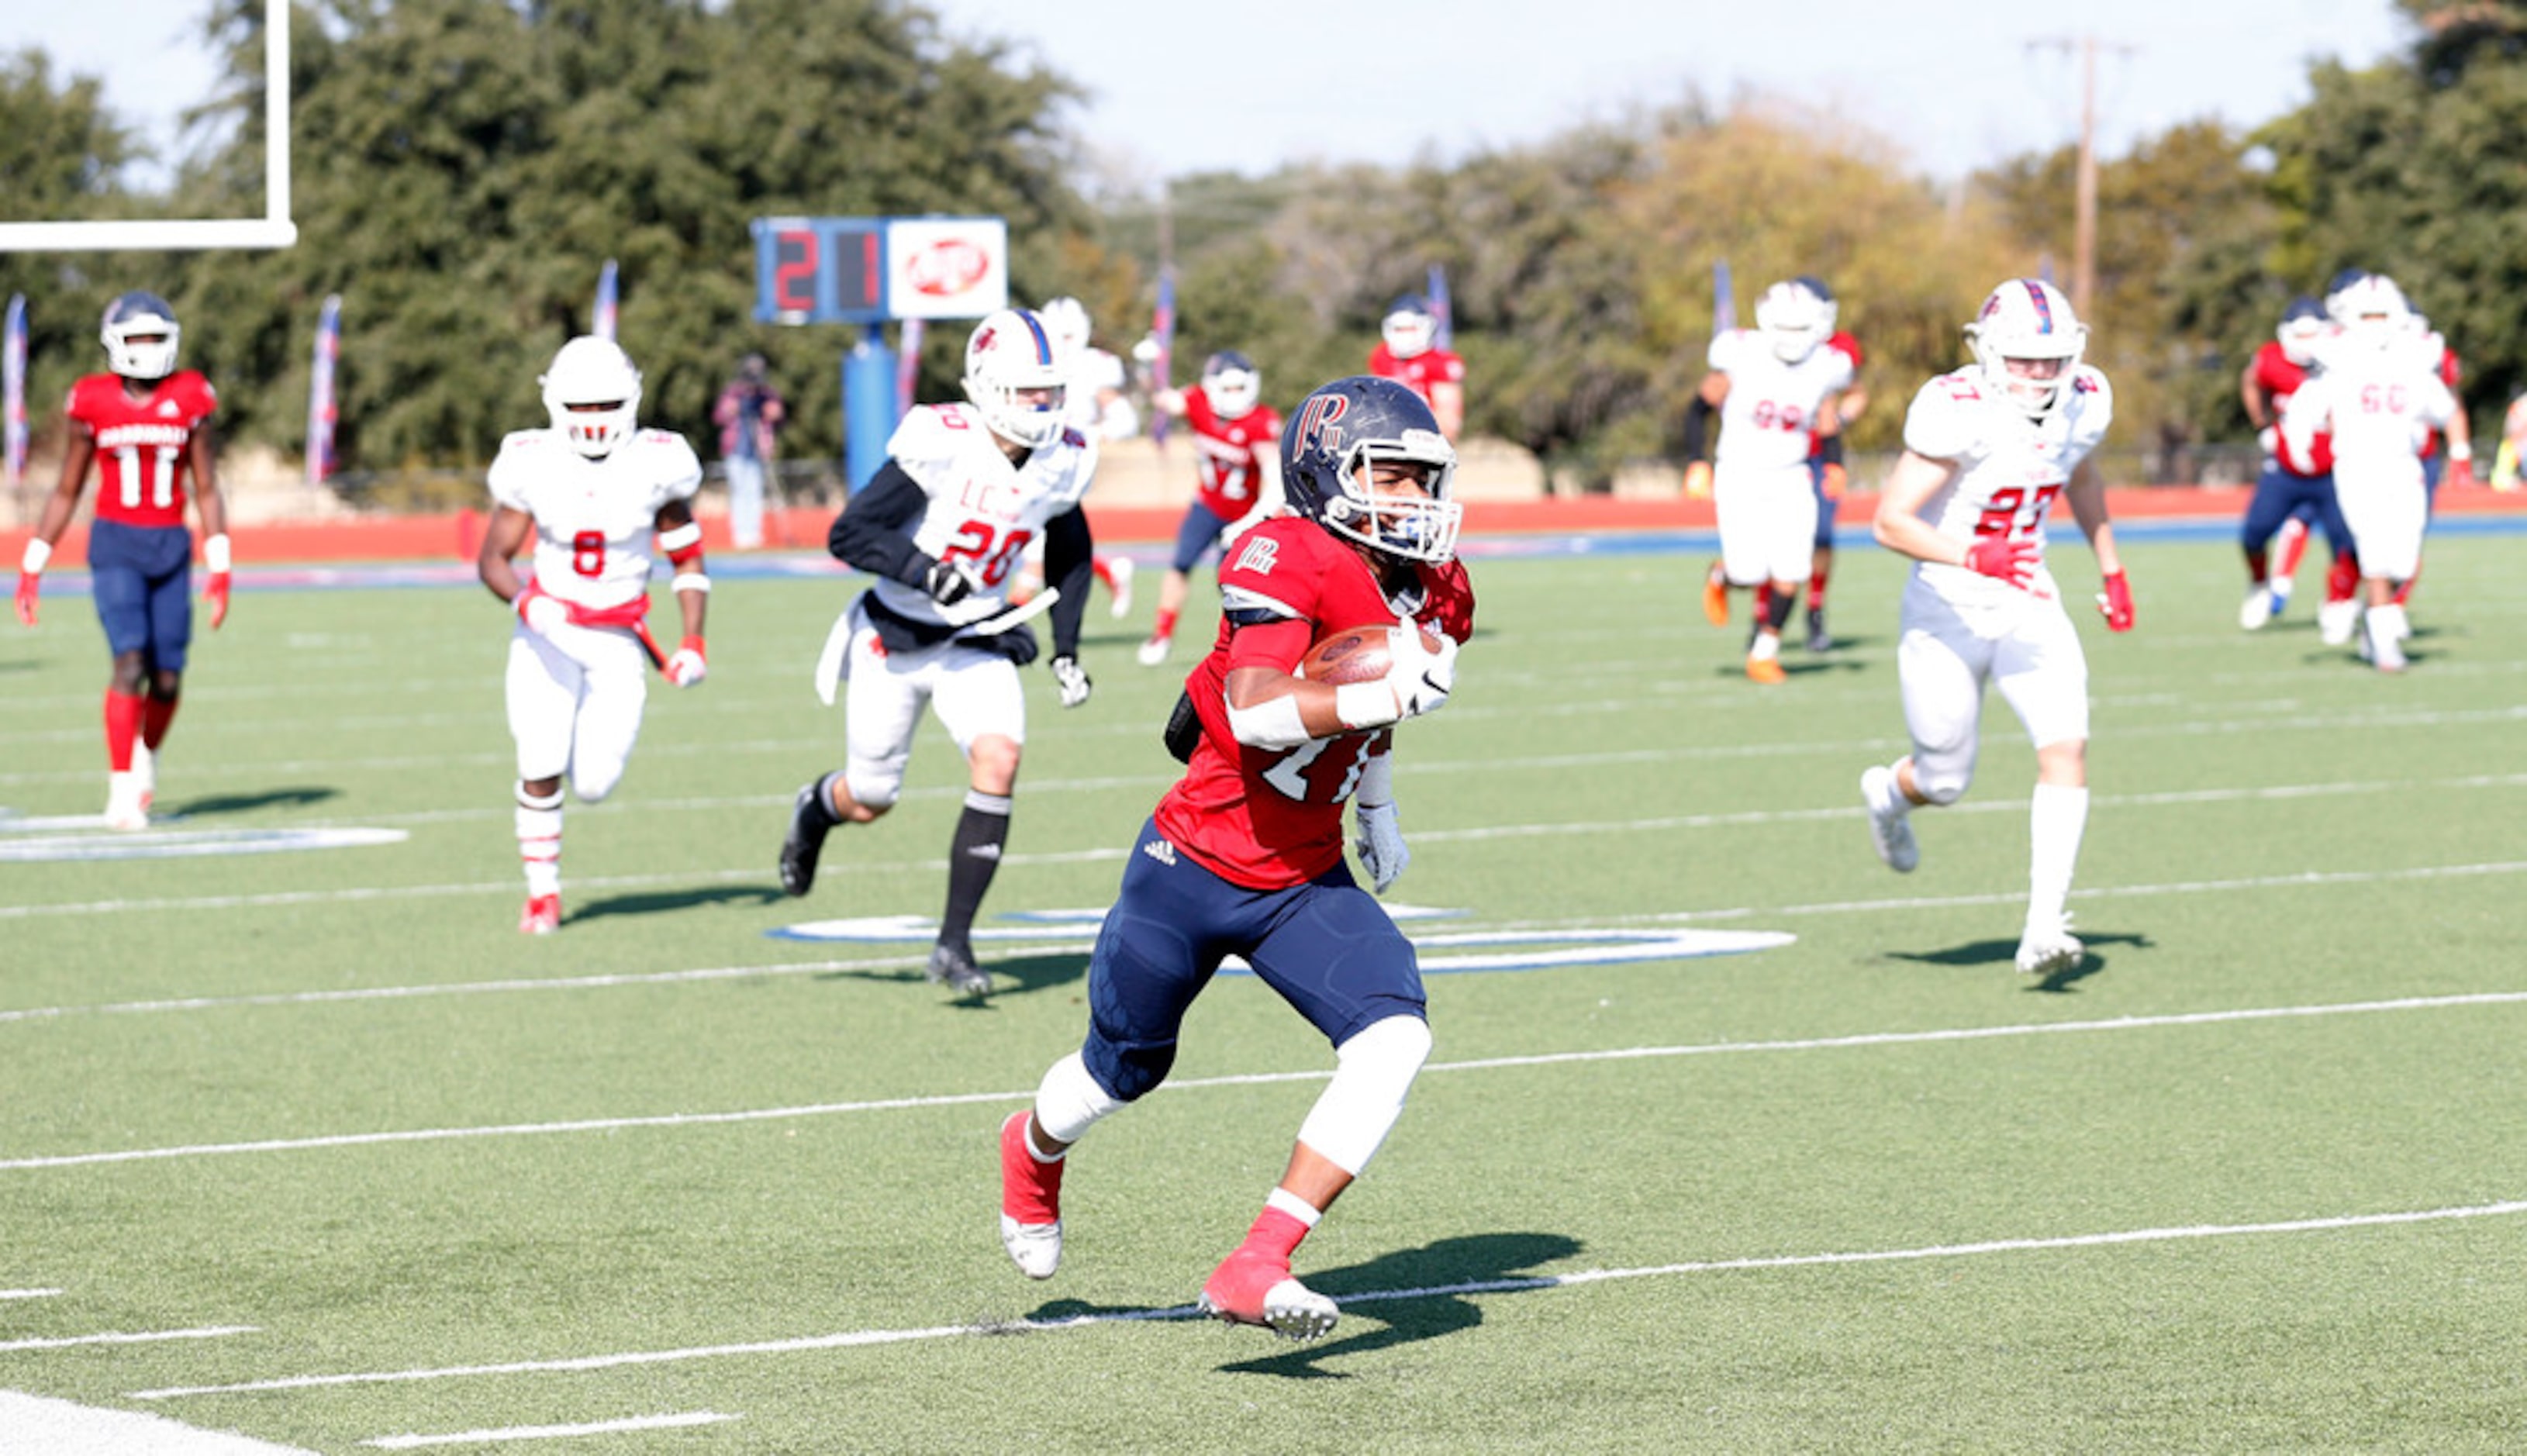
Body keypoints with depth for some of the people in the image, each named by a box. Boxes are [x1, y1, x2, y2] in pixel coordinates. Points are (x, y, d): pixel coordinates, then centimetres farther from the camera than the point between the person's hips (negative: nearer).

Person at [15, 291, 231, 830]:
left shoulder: (189, 401, 2)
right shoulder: (94, 405, 0)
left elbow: (206, 490, 6)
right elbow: (66, 493, 8)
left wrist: (220, 572, 1)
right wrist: (31, 569, 7)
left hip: (171, 548, 2)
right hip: (115, 545, -2)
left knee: (167, 679, 2)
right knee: (130, 662, -18)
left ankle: (146, 755, 34)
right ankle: (122, 792, -12)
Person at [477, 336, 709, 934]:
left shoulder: (657, 465, -9)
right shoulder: (533, 465, -11)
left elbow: (687, 558, 4)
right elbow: (492, 559, -3)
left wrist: (693, 642, -4)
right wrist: (524, 602, -24)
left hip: (619, 641, 0)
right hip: (548, 632, 0)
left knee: (594, 785, -5)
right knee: (541, 768, -13)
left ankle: (596, 745, 33)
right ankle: (542, 894, 7)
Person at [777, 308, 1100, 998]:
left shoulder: (1061, 462, -7)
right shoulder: (942, 444, -25)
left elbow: (1070, 552, 15)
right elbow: (848, 533, -23)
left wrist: (1066, 649, 8)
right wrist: (923, 570, -37)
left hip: (977, 643, 3)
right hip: (896, 636, -3)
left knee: (998, 760, -22)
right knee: (869, 801, 9)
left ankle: (954, 942, -14)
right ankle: (817, 807, 50)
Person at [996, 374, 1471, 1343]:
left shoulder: (1436, 593, 0)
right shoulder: (1288, 561, -24)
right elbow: (1254, 714, -37)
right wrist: (1383, 695, -43)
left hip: (1305, 883, 6)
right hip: (1195, 867, -6)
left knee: (1395, 1038, -19)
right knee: (1125, 1069, 14)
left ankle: (1255, 1271, -17)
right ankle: (1035, 1153, 52)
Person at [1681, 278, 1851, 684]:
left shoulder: (1824, 368, -3)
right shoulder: (1742, 356, -12)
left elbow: (1829, 430, 11)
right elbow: (1700, 408, -1)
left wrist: (1835, 467, -7)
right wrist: (1696, 464, -9)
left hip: (1790, 482, 3)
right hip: (1740, 478, -3)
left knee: (1789, 573, -7)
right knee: (1750, 572, -11)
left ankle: (1765, 651, 14)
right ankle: (1721, 575, 28)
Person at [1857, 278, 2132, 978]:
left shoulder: (2082, 404, -4)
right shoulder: (1959, 414, -24)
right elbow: (1891, 522, -26)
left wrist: (2111, 570, 21)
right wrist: (1976, 559, -39)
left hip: (2029, 609, 5)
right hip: (1949, 612, -5)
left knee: (2066, 748, -15)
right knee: (1945, 781, 9)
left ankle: (2044, 928, -15)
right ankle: (1889, 792, 47)